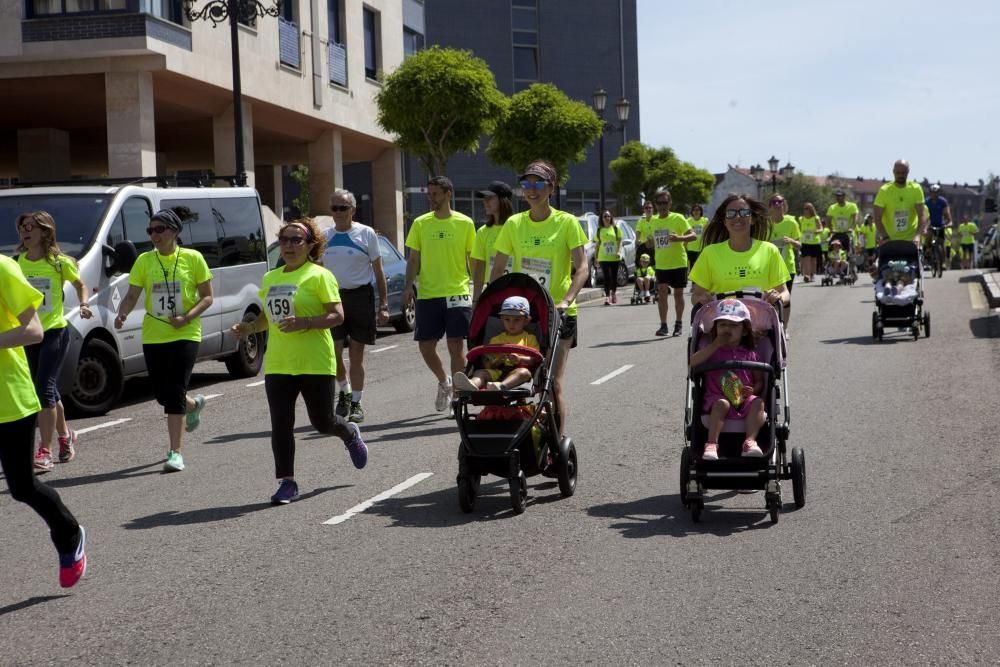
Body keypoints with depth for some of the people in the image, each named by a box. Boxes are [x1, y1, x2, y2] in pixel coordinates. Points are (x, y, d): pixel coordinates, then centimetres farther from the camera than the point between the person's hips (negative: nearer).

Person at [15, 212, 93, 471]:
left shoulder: (59, 262, -8)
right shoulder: (18, 262, 3)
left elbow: (80, 285, 8)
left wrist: (83, 305, -10)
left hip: (54, 331, -5)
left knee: (44, 389, -12)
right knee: (48, 391, 14)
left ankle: (45, 451, -10)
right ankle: (65, 435, 36)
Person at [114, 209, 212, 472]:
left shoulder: (192, 258, -4)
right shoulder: (144, 261, 4)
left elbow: (207, 297, -1)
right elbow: (132, 295, 4)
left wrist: (186, 317, -16)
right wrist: (122, 313, -17)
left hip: (184, 335, -4)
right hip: (153, 336, 4)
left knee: (174, 393, -10)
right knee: (162, 393, 10)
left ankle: (175, 452, -5)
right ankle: (194, 404, 44)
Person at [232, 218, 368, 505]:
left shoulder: (319, 276, -6)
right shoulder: (270, 278, 14)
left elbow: (337, 316, -12)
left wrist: (303, 323, -24)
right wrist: (249, 327, 3)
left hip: (315, 363, -5)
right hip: (278, 364, 5)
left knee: (322, 422, 6)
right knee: (280, 425, -2)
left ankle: (350, 434, 39)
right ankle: (286, 482, 5)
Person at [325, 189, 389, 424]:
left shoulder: (366, 234, 1)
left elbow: (378, 271, 3)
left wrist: (383, 305, -3)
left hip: (360, 296, -2)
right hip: (332, 297, 2)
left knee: (356, 354, 2)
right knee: (333, 352, -5)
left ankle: (356, 403, 13)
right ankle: (344, 391, 21)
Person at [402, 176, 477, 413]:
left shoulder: (465, 223, 1)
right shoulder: (420, 224, 6)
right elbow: (413, 258, 8)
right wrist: (408, 285, -5)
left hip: (457, 293, -3)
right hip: (427, 294, 3)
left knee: (456, 346, -2)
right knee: (425, 346, 3)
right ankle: (444, 382, 29)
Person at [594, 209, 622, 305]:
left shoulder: (616, 228, 5)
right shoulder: (599, 230, 7)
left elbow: (619, 241, 2)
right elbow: (597, 244, 9)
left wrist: (619, 251, -14)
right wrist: (596, 257, 5)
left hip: (614, 257, 0)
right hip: (603, 257, 0)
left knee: (614, 276, 9)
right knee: (606, 277, -8)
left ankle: (613, 293, 29)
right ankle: (607, 296, -14)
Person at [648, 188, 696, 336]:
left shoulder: (678, 218, -7)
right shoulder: (653, 221, 8)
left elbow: (693, 235, -13)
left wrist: (679, 238, -29)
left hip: (678, 263, -3)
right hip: (661, 264, 3)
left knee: (678, 293, 5)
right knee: (662, 291, -9)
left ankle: (678, 325, 17)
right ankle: (663, 325, -8)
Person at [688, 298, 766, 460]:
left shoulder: (750, 355, 15)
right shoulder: (712, 351, 12)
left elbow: (760, 380, 15)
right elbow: (693, 362, -6)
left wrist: (753, 390, -10)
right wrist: (715, 345, -7)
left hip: (745, 400, 2)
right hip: (717, 397, -2)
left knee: (758, 403, -28)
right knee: (721, 404, -35)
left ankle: (750, 441, -39)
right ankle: (711, 444, -42)